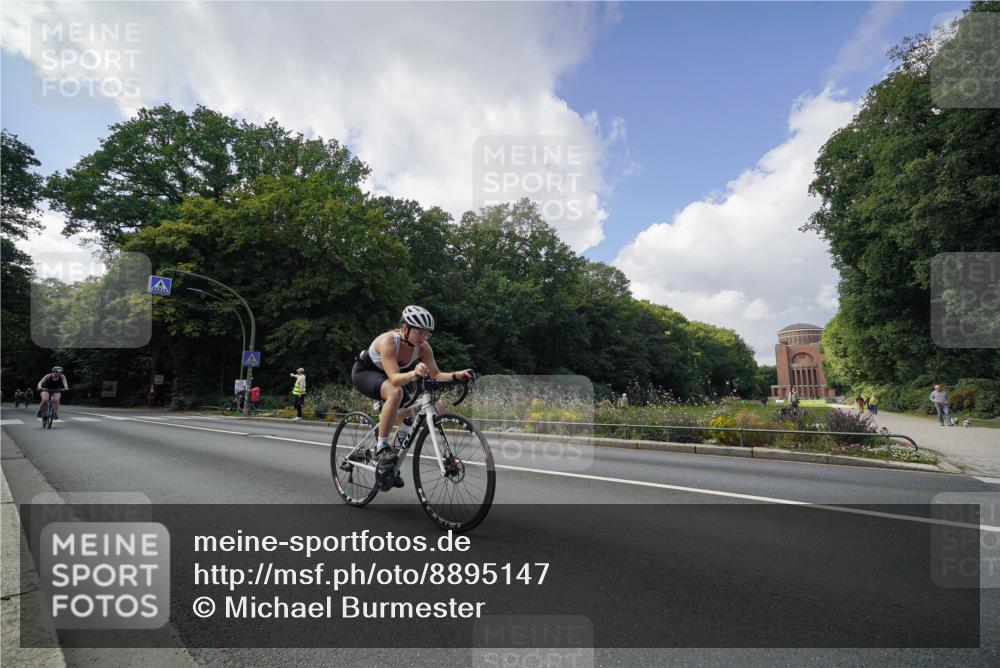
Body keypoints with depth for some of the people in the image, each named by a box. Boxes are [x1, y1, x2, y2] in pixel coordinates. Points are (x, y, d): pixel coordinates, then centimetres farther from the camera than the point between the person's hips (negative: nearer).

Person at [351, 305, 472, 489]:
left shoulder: (423, 347, -20)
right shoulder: (388, 341, -36)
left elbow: (436, 374, -22)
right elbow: (394, 378, -45)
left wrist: (457, 375, -40)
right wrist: (413, 373, -64)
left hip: (385, 377, 6)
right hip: (364, 372, -6)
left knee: (407, 421, -6)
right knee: (396, 392, -37)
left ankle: (391, 467, 15)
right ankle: (381, 446, -24)